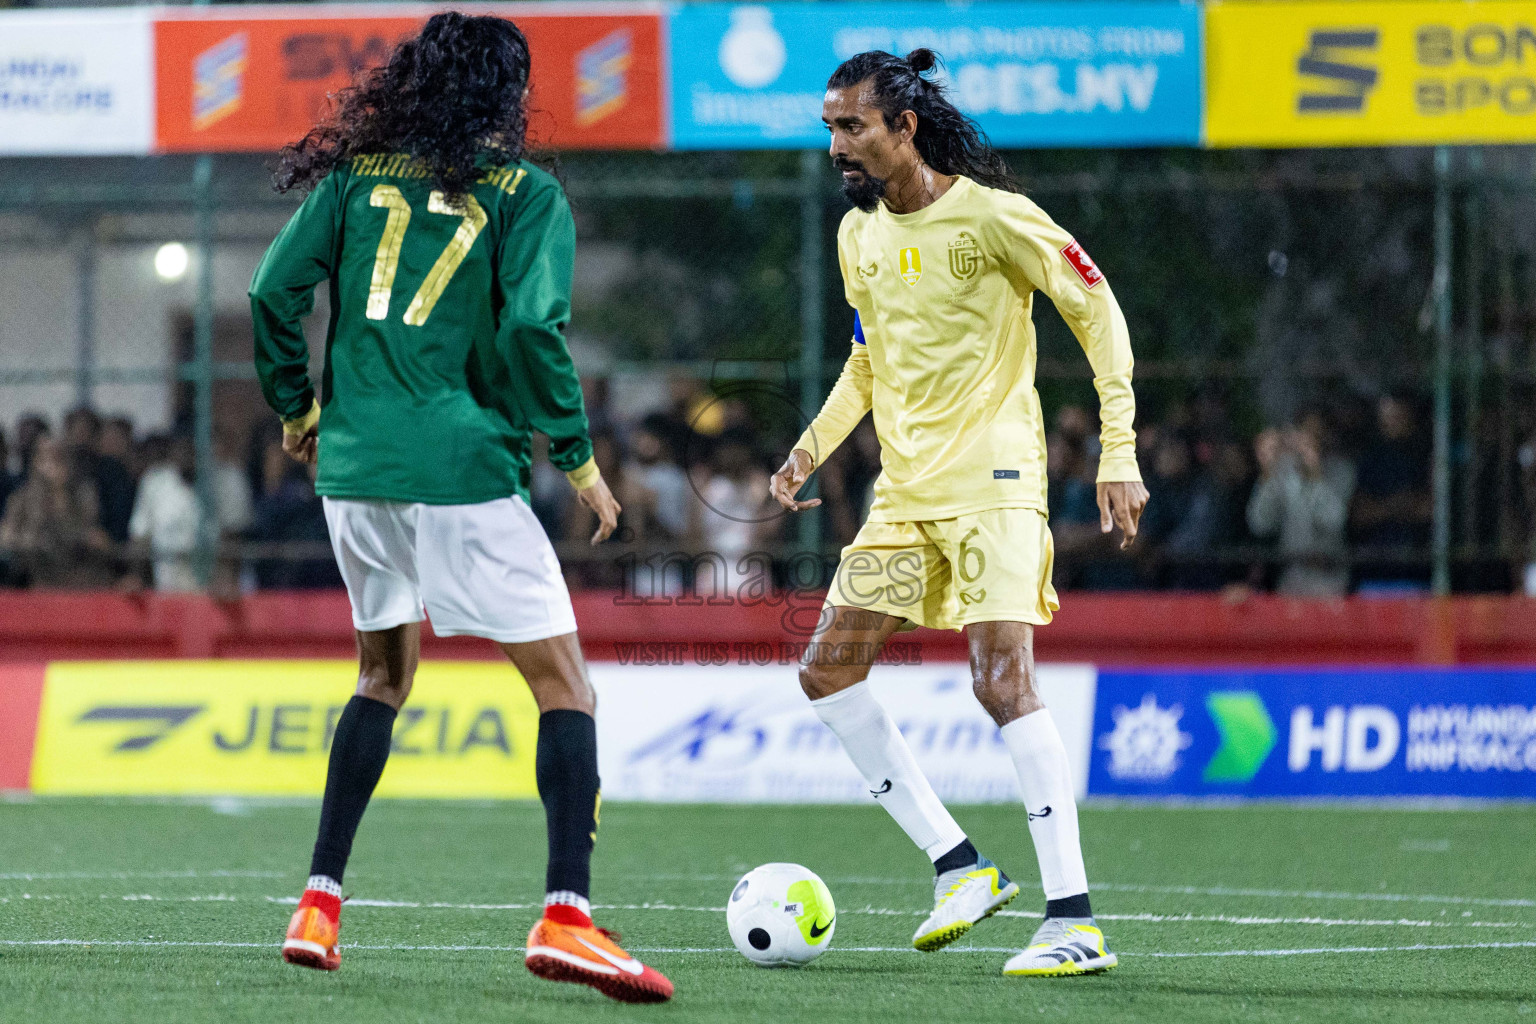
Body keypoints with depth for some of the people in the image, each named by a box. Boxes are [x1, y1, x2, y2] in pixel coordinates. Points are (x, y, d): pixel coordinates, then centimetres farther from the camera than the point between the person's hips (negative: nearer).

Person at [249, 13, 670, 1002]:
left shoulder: (360, 174, 10)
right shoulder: (526, 195, -2)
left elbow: (276, 293, 4)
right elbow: (531, 328, -13)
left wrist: (298, 405, 20)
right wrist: (580, 460, -4)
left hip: (355, 465, 5)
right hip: (463, 468, -5)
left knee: (387, 668, 23)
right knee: (563, 681, 0)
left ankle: (320, 902, 16)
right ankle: (567, 915, -15)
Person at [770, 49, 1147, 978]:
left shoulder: (990, 215, -12)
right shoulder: (859, 235, 10)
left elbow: (1097, 312, -8)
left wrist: (1120, 454, -13)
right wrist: (813, 447, 11)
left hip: (992, 479, -8)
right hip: (905, 491, 8)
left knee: (1003, 680, -18)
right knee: (827, 671, 3)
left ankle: (1075, 921, -17)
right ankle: (960, 866, 10)